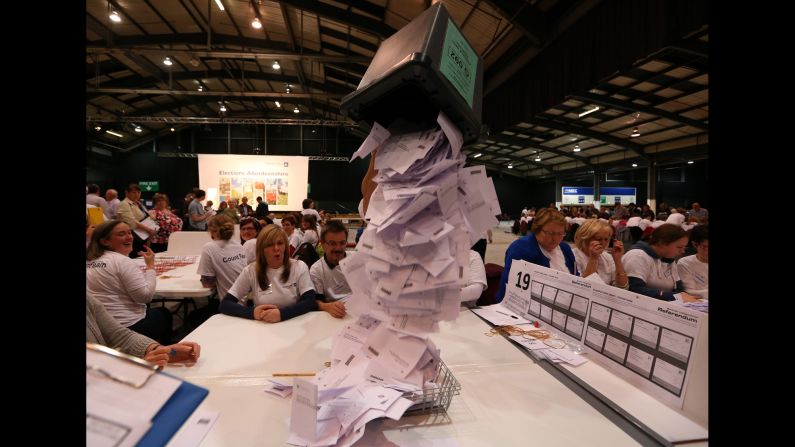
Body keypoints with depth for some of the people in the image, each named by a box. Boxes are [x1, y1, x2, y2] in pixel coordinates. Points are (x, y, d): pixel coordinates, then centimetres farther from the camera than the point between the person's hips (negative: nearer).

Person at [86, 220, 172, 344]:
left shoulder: (89, 261, 5)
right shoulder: (123, 261, -19)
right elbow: (146, 296, -21)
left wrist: (142, 272, 11)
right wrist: (150, 266, -12)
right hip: (129, 328, -7)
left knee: (151, 311, 31)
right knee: (164, 314, 21)